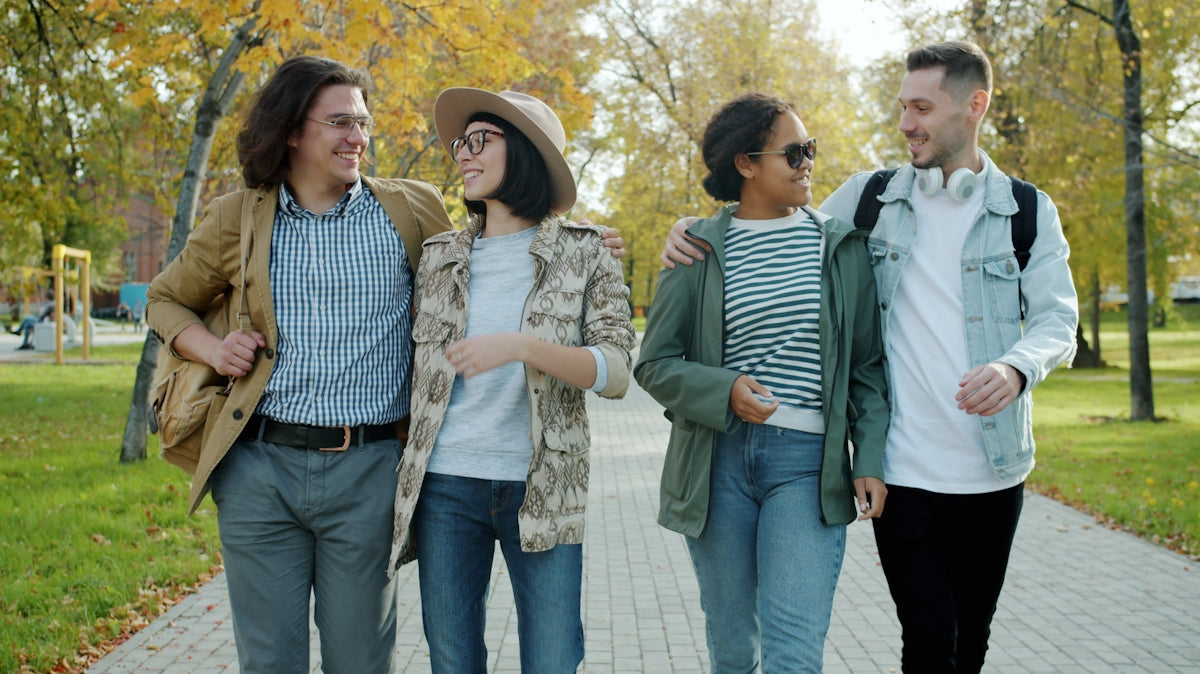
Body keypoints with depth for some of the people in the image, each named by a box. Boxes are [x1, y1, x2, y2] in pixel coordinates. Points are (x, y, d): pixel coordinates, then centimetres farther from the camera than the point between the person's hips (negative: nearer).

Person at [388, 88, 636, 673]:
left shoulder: (582, 254, 3)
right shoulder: (439, 256, 11)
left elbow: (616, 371, -8)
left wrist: (522, 346, -23)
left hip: (542, 490, -2)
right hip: (446, 487, 3)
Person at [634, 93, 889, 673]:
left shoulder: (841, 246, 7)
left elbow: (868, 366, 9)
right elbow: (654, 364, 2)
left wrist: (870, 459, -2)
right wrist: (724, 390, -15)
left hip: (807, 461, -1)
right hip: (718, 460, 1)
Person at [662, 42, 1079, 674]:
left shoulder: (1027, 211, 2)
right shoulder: (868, 199, 4)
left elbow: (1057, 317, -4)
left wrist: (1016, 368, -27)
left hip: (994, 469, 1)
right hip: (906, 471, -1)